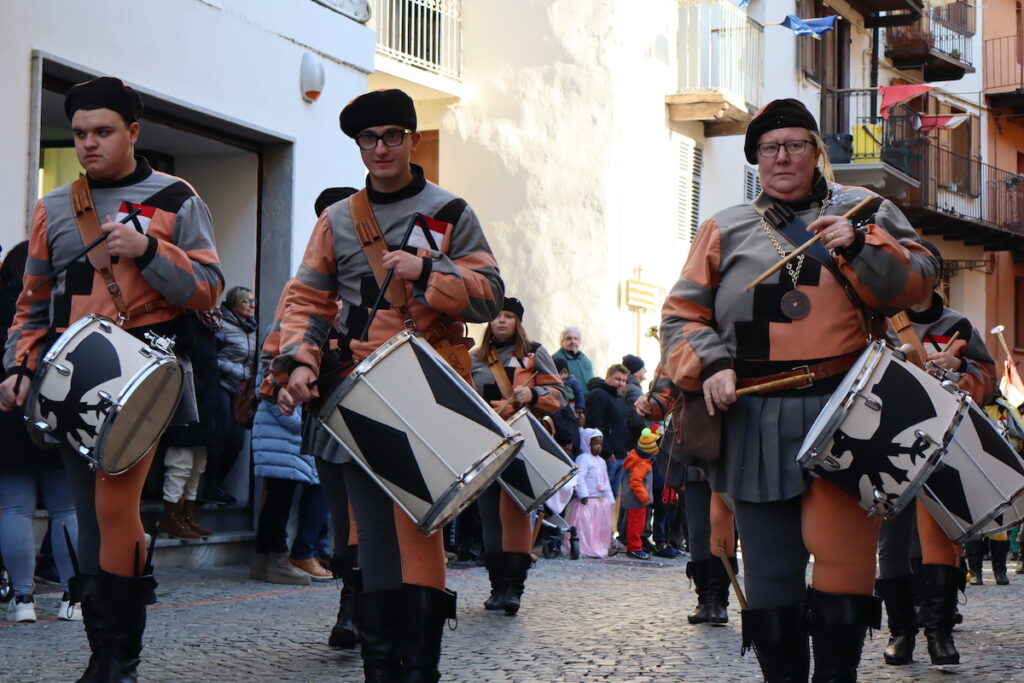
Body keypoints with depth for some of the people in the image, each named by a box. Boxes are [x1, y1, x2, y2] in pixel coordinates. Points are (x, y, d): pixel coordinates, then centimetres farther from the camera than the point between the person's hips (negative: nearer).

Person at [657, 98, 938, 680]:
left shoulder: (862, 210, 14)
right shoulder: (726, 230, 16)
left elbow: (918, 280, 4)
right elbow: (683, 315, 12)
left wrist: (860, 249, -13)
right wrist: (708, 366, -6)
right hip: (758, 423, 2)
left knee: (842, 554, -12)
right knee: (770, 562, 4)